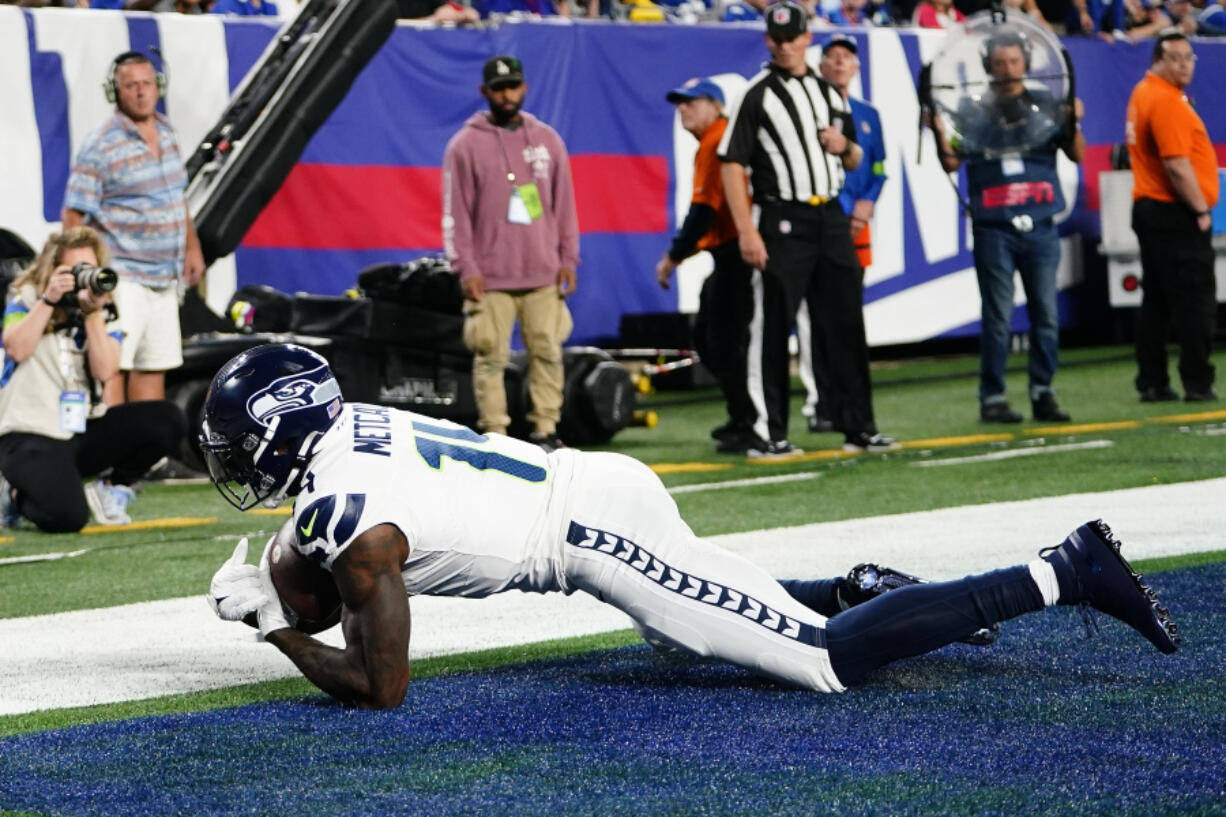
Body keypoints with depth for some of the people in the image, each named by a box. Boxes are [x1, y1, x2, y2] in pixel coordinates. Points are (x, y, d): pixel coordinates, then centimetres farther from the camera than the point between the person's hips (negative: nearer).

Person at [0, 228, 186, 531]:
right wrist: (49, 300, -18)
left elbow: (105, 370, -7)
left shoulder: (102, 312, 9)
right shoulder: (25, 298, 1)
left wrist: (93, 312, -14)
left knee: (168, 419, -12)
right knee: (66, 518, -30)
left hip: (84, 432, 5)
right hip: (30, 435, -5)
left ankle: (113, 489, 6)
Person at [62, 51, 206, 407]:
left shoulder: (166, 132, 11)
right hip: (122, 279, -8)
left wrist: (192, 247, 21)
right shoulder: (100, 145, -12)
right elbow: (74, 216, -14)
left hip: (164, 278, 8)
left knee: (155, 364, 10)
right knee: (112, 366, -13)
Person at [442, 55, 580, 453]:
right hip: (491, 279, -3)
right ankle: (495, 435, -2)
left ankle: (546, 431, 8)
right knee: (491, 357, -5)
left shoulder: (547, 140, 12)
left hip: (543, 275, 4)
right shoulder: (466, 145, 0)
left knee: (547, 352, 2)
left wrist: (568, 258, 9)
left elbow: (563, 205, 15)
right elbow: (455, 213, -2)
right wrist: (466, 269, -8)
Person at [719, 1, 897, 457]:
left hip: (831, 219, 6)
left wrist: (845, 146, -2)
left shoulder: (829, 93, 15)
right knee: (771, 329, -5)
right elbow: (732, 164, -9)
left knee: (845, 325, 7)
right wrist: (746, 231, -17)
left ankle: (858, 428, 12)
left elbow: (854, 162, 23)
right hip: (782, 222, -6)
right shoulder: (758, 95, -3)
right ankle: (767, 433, -2)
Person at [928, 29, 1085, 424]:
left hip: (1040, 225, 2)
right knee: (998, 317, -3)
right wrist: (940, 135, -16)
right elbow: (952, 162, 3)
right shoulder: (973, 110, 7)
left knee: (1046, 314, 2)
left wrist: (1073, 124, -18)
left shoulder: (1046, 105, 9)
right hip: (993, 229, -2)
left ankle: (1043, 394, 9)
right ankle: (992, 398, 1)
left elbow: (1076, 154, 2)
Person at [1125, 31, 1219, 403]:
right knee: (1196, 301, -7)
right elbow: (1177, 166, -22)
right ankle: (1198, 383, -7)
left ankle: (1152, 383, 13)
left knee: (1156, 302, 11)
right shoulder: (1167, 101, -17)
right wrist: (1201, 209, -15)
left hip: (1147, 206, 10)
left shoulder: (1143, 93, 14)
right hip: (1176, 215, -10)